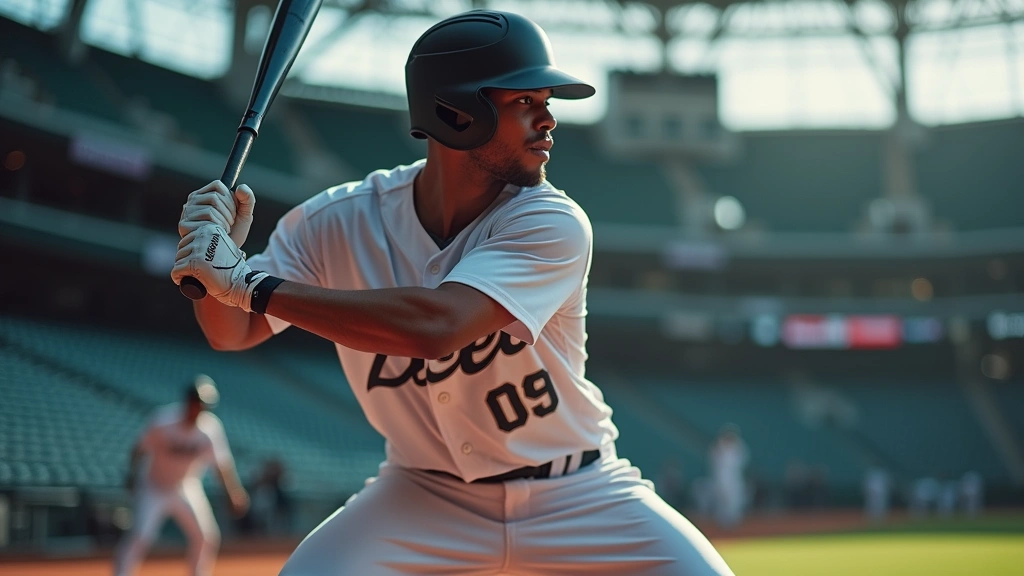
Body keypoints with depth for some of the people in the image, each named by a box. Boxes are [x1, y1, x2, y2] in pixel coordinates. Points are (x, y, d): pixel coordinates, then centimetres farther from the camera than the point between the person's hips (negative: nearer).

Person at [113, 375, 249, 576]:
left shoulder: (211, 426, -14)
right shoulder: (165, 418, -22)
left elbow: (222, 462, -9)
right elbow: (141, 447, -12)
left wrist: (235, 493, -15)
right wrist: (132, 473, -25)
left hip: (187, 489, 3)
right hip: (154, 486, -3)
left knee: (207, 536, -3)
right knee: (140, 536, -17)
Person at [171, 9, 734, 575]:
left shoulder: (552, 224, -22)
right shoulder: (339, 221, -12)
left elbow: (434, 326, -38)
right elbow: (232, 333, -2)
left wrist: (249, 283, -36)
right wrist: (214, 257, -25)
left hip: (576, 500, -1)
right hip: (424, 495, 1)